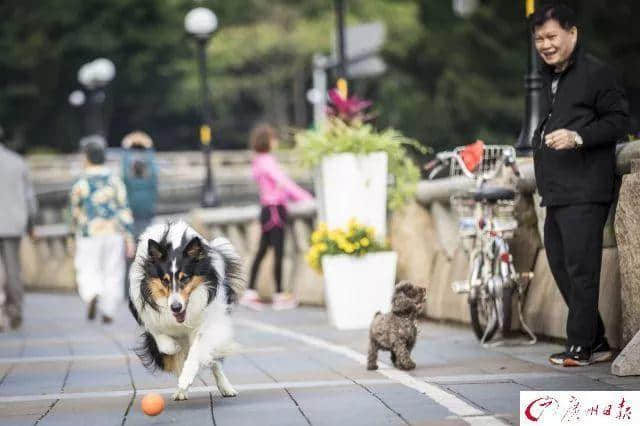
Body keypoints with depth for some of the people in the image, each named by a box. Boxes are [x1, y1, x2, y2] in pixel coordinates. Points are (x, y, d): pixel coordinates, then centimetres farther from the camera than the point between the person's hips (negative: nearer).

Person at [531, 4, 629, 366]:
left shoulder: (596, 72, -5)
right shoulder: (550, 79, 23)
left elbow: (619, 120, -11)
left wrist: (578, 137, -21)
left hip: (585, 192, -10)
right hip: (556, 193, 10)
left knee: (580, 268, -10)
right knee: (561, 268, 10)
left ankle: (580, 346, -6)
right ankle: (597, 342, 17)